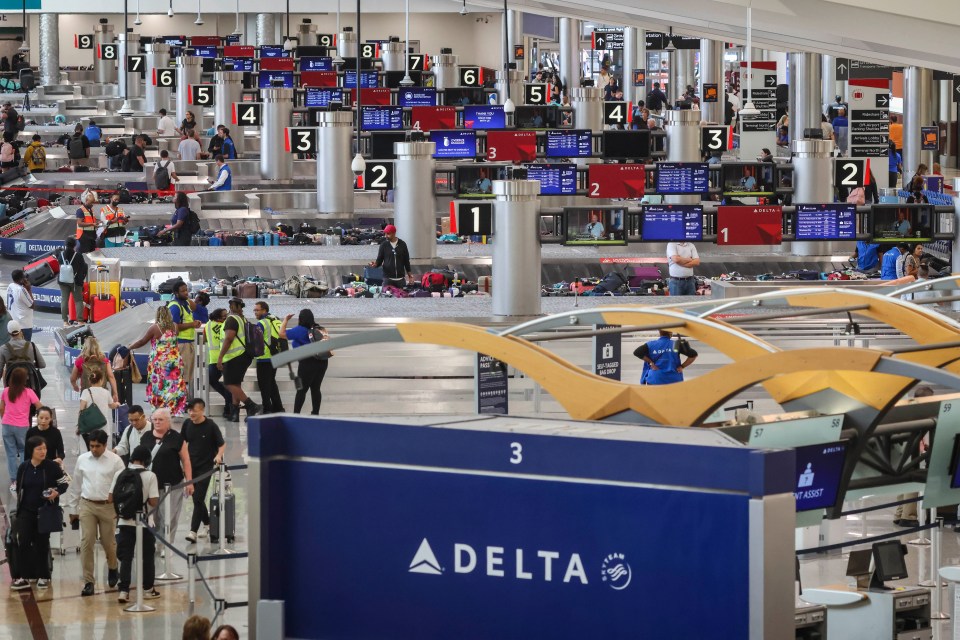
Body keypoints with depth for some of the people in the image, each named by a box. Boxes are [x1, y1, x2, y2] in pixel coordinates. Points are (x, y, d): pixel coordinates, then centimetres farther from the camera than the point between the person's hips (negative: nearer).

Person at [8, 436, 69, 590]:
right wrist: (19, 504, 6)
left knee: (42, 543, 5)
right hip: (26, 511, 2)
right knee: (23, 542, -7)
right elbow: (17, 487, 11)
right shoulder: (23, 468, 0)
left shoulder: (52, 467, -8)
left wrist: (57, 492, -17)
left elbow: (65, 482, 1)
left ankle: (43, 576, 17)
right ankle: (23, 577, -4)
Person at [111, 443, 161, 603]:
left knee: (125, 558, 6)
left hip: (125, 522, 2)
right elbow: (153, 502, -14)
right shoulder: (150, 476, -11)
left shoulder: (120, 474, -2)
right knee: (147, 557, 13)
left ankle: (123, 590, -3)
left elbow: (111, 498, 0)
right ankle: (148, 589, 21)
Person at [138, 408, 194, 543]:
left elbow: (186, 461, -3)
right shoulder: (146, 437, 10)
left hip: (171, 485, -4)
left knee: (168, 519, -3)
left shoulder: (176, 438, -3)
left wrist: (189, 481, -7)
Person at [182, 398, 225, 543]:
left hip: (205, 467, -5)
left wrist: (219, 455, -25)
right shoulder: (187, 424, 1)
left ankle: (193, 531, -13)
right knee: (196, 498, 13)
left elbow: (222, 444, -7)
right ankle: (206, 524, 33)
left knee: (198, 498, -11)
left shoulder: (211, 426, -12)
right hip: (191, 465, 5)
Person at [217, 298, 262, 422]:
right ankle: (234, 413, 11)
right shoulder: (244, 320, 18)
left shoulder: (231, 319, -10)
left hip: (235, 356, -9)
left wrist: (220, 357, -21)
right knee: (236, 384, 13)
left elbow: (228, 339, -20)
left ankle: (251, 406, -20)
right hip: (245, 356, 9)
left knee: (230, 384, -11)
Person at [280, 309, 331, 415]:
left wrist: (286, 320, 2)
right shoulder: (319, 329, 10)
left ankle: (296, 414, -3)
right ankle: (315, 413, 15)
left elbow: (282, 334, -9)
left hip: (308, 362, -6)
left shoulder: (300, 330, -9)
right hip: (323, 361, 6)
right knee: (316, 388, 12)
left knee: (302, 390, -2)